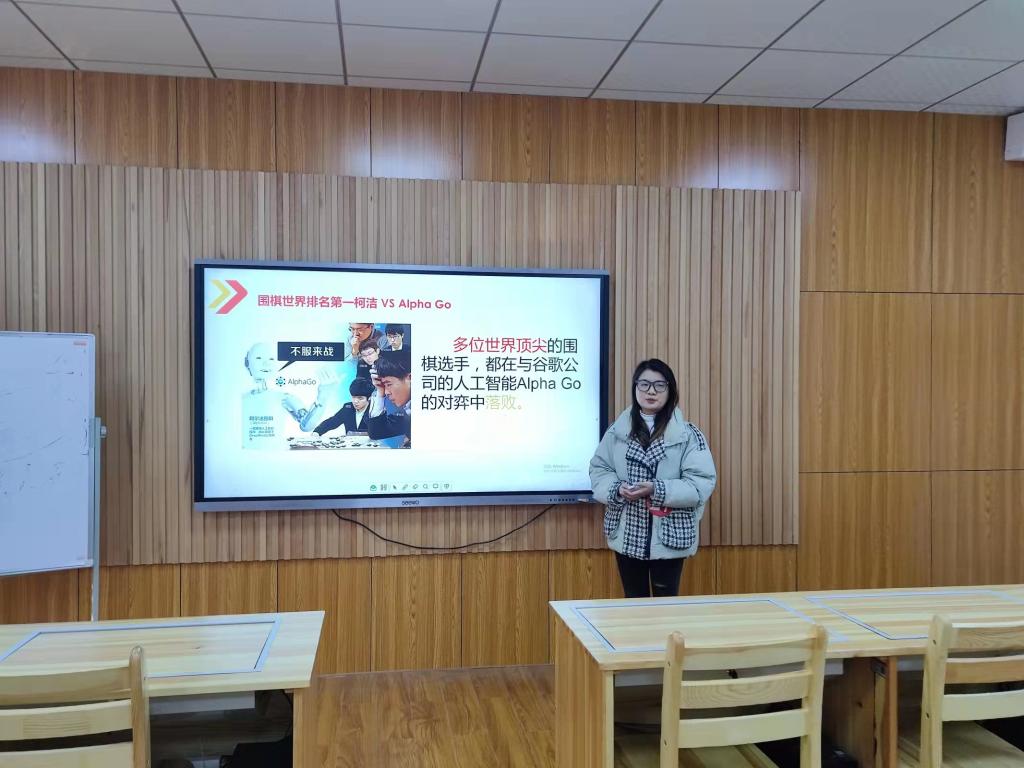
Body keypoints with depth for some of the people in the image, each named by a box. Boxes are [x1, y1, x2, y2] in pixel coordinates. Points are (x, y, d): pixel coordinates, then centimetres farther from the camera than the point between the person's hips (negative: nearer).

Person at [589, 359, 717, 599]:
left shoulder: (688, 434, -6)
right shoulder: (617, 431, 3)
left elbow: (702, 483, -12)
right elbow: (598, 470, 5)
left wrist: (657, 490, -24)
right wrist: (618, 489, -16)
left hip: (669, 535, -3)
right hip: (627, 535, 3)